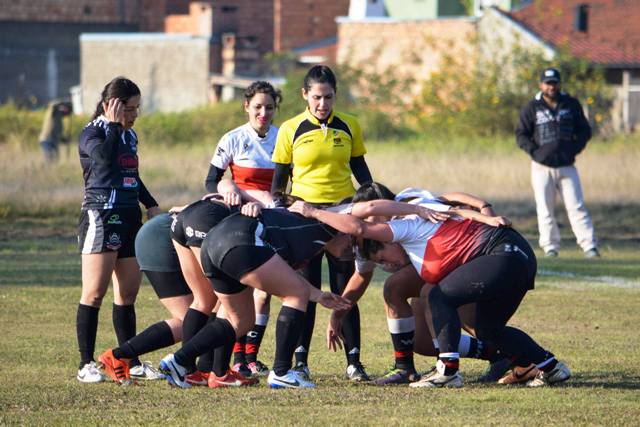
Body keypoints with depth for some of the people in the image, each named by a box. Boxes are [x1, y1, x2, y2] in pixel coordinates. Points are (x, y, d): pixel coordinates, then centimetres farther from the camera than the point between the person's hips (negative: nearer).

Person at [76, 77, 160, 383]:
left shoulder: (129, 136, 17)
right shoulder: (92, 134, -5)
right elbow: (104, 157, -28)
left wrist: (151, 205, 23)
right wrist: (113, 124, -15)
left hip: (130, 218, 8)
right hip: (100, 216, -8)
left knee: (128, 292, 9)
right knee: (95, 291, -10)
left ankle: (130, 361, 15)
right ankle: (86, 364, -9)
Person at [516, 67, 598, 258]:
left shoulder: (572, 104, 6)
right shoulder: (532, 108, 2)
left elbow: (585, 130, 11)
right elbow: (521, 135, 2)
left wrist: (575, 148, -3)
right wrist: (535, 151, -11)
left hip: (567, 166, 0)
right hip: (542, 168, 0)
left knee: (577, 207, -4)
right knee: (545, 210, 1)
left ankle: (589, 246, -7)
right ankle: (550, 247, 8)